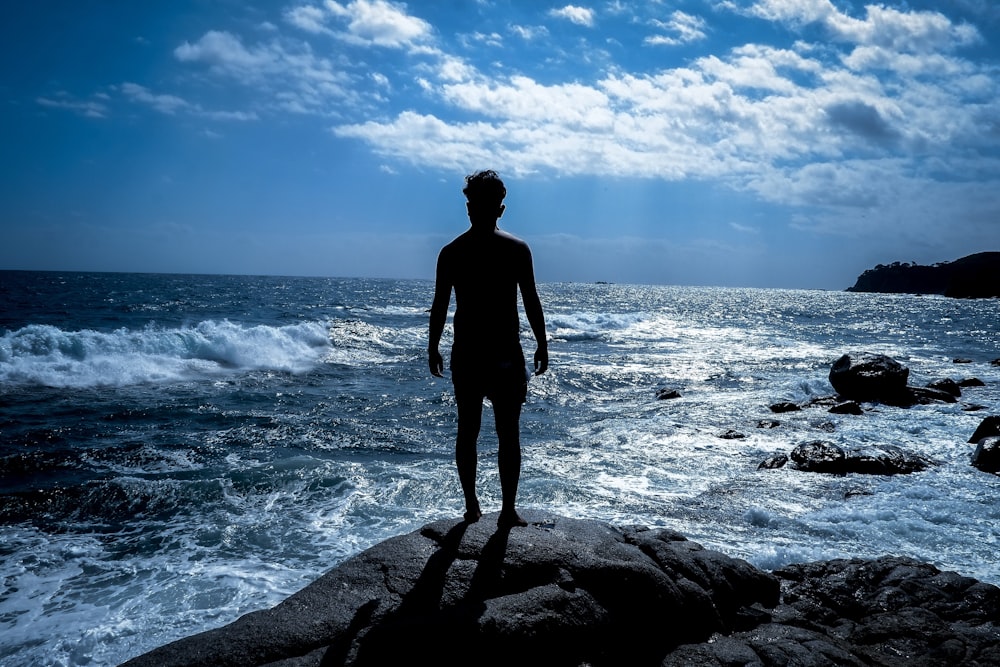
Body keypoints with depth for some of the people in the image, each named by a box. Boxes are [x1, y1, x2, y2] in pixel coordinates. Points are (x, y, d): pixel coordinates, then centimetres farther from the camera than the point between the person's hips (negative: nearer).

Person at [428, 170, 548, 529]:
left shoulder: (450, 252, 0)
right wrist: (542, 345, 4)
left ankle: (472, 506, 19)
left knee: (467, 430, 12)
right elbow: (532, 304, -6)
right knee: (508, 434, 4)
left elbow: (439, 307, 1)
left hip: (466, 354, 2)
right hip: (505, 354, -2)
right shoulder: (517, 249, -6)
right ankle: (508, 510, 6)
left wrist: (433, 349, 12)